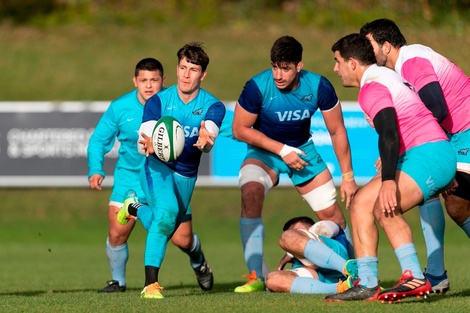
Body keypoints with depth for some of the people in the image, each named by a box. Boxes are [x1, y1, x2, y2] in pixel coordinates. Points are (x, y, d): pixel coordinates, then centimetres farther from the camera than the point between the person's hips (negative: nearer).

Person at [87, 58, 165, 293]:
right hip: (129, 177, 1)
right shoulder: (120, 108, -10)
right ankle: (118, 281, 22)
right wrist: (96, 170, -14)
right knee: (116, 235, -6)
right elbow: (98, 140, 0)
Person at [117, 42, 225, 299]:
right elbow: (144, 142, -19)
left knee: (182, 238, 6)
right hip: (157, 167, -3)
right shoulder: (158, 101, -10)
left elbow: (209, 138, -30)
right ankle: (150, 283, -27)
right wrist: (148, 145, -45)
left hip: (186, 175, 3)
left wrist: (205, 139, -55)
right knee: (167, 212, -30)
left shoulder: (213, 106, -11)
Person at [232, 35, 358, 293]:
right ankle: (256, 276, -26)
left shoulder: (319, 87, -20)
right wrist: (282, 150, -20)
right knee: (250, 192, -31)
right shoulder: (257, 87, -27)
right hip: (264, 151, -2)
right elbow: (240, 130, -15)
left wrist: (348, 177, -6)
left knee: (331, 212, -1)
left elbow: (337, 132, -7)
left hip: (303, 149, 2)